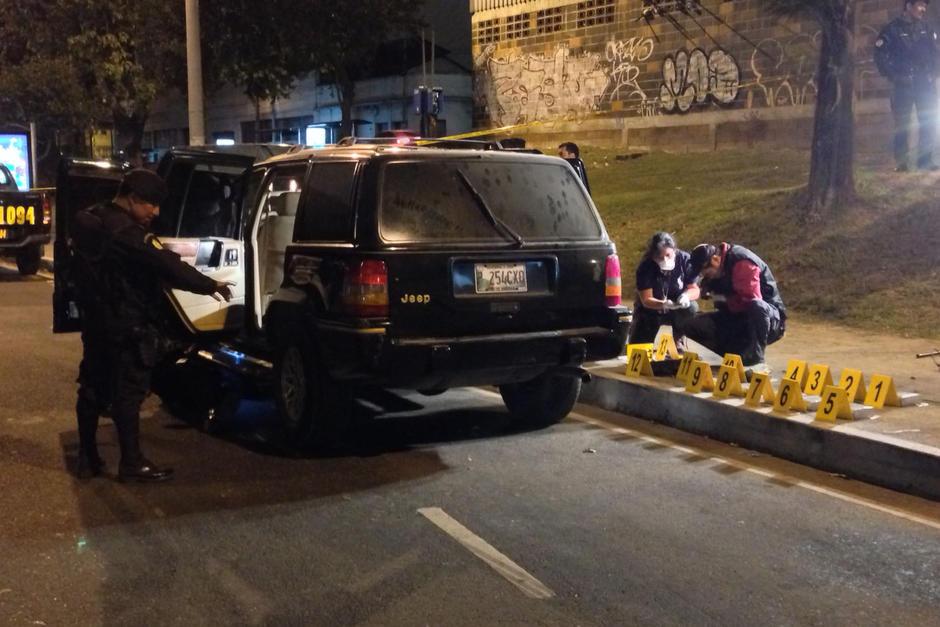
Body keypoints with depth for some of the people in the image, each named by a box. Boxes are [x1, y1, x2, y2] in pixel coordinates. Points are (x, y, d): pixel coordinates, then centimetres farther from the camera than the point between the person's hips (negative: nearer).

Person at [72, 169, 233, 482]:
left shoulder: (88, 221, 7)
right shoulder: (127, 233, -22)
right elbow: (168, 266, -25)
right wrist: (211, 285, -20)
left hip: (95, 321, 9)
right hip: (127, 327, -9)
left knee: (93, 388, 14)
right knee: (128, 392, -2)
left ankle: (87, 458, 21)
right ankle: (132, 464, 4)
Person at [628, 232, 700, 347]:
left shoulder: (685, 260, -19)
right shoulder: (645, 268, -24)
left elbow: (695, 290, -13)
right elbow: (646, 300, -24)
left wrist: (686, 296, -37)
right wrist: (663, 304, -44)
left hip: (676, 310, 1)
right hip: (649, 312, -1)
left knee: (691, 308, -32)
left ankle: (677, 341, -5)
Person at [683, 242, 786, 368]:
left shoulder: (742, 263, -21)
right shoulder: (719, 270, 3)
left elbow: (751, 301, -28)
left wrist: (725, 300, -14)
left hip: (769, 316, -7)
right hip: (739, 318, 8)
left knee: (756, 307, -43)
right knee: (693, 326, -6)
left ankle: (755, 357, -24)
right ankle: (739, 354, -4)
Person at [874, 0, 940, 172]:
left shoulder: (926, 28, 10)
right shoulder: (893, 29, -3)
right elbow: (880, 54, -3)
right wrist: (892, 76, -8)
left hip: (925, 83, 4)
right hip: (903, 84, -4)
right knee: (901, 124, -1)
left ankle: (925, 160, 8)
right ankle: (900, 162, 4)